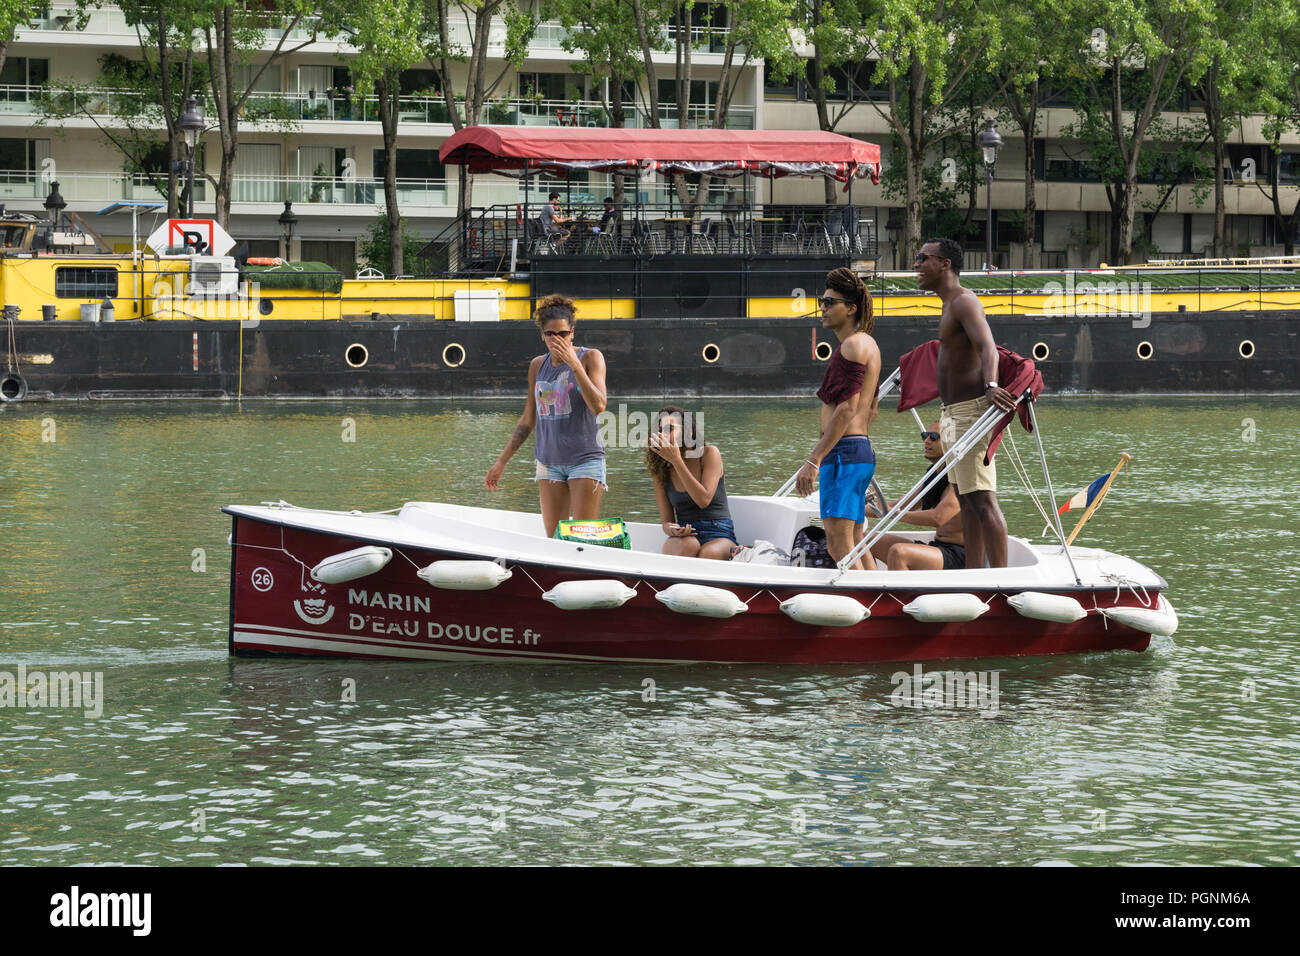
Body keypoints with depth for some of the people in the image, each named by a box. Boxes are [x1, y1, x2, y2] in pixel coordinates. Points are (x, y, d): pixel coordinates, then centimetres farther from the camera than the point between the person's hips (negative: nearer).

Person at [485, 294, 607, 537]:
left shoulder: (590, 358, -4)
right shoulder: (538, 366, 9)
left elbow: (598, 406, -18)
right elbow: (528, 421, 18)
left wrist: (574, 364, -20)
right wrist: (501, 462, 17)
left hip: (586, 460, -4)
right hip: (549, 461, 4)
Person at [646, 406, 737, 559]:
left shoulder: (709, 453, -3)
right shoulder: (660, 471, 5)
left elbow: (703, 500, -17)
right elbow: (666, 520, 5)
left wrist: (676, 460, -19)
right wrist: (672, 529, -22)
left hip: (719, 534, -1)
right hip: (686, 535, 1)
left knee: (709, 554, -38)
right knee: (686, 546, -37)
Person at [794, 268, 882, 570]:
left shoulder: (853, 345, -11)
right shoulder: (868, 345, 20)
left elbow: (847, 410, -19)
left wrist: (814, 460, -22)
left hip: (844, 452, -11)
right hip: (862, 450, 11)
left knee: (840, 545, -16)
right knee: (854, 549, 11)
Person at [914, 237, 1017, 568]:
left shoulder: (964, 302, -15)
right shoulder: (950, 304, 17)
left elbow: (987, 346, -33)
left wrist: (990, 386, -51)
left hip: (971, 412, -11)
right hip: (953, 415, 11)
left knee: (982, 500, -13)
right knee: (966, 501, 13)